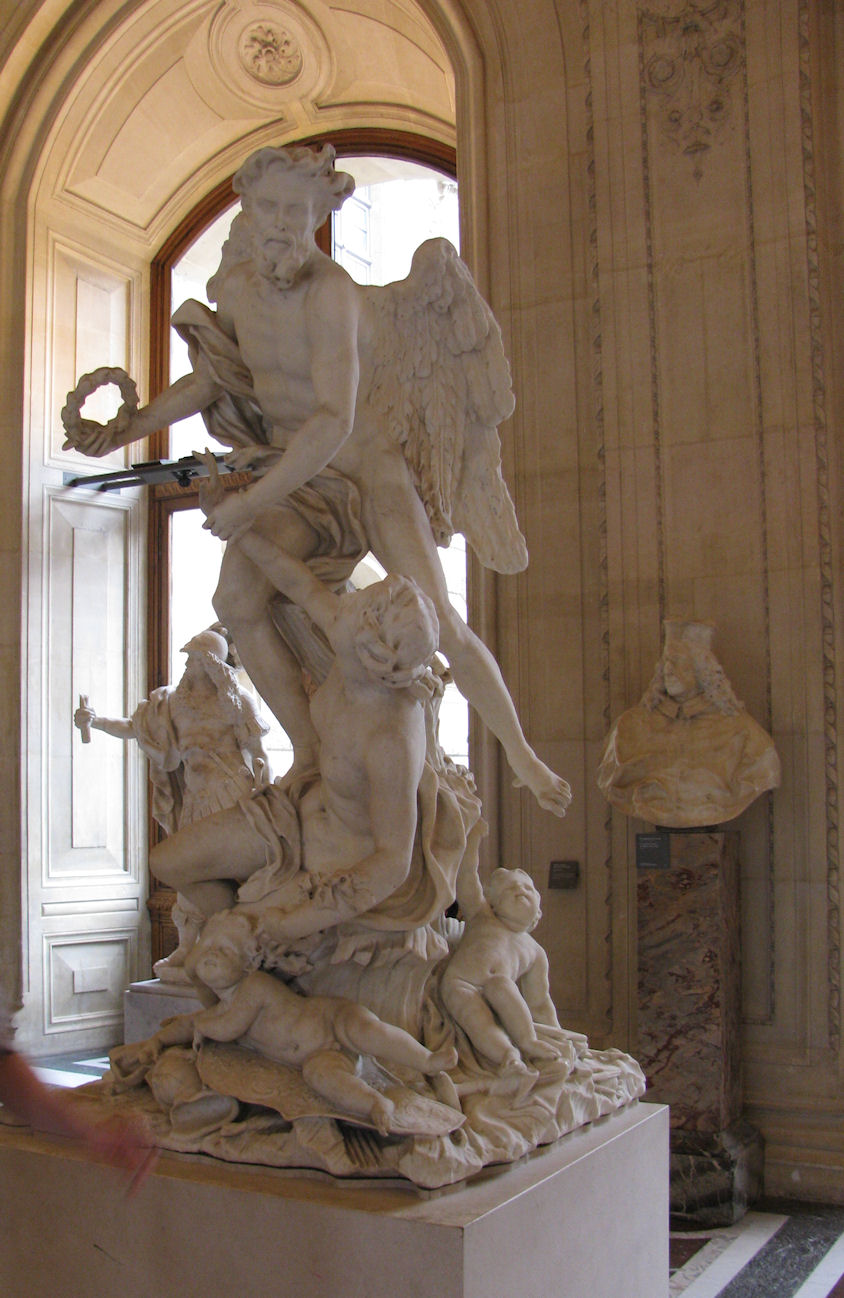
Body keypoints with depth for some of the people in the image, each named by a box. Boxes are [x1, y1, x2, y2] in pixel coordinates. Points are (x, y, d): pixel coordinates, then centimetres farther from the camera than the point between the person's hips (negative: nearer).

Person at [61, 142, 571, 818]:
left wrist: (250, 503, -37)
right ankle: (308, 750, -6)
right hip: (299, 476, 5)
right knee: (237, 598, -22)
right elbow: (211, 379, 12)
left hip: (371, 464, -5)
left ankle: (521, 754, 5)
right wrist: (127, 430, 0)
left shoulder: (329, 292, -27)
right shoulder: (235, 285, -4)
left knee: (434, 618, -17)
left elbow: (334, 421, -36)